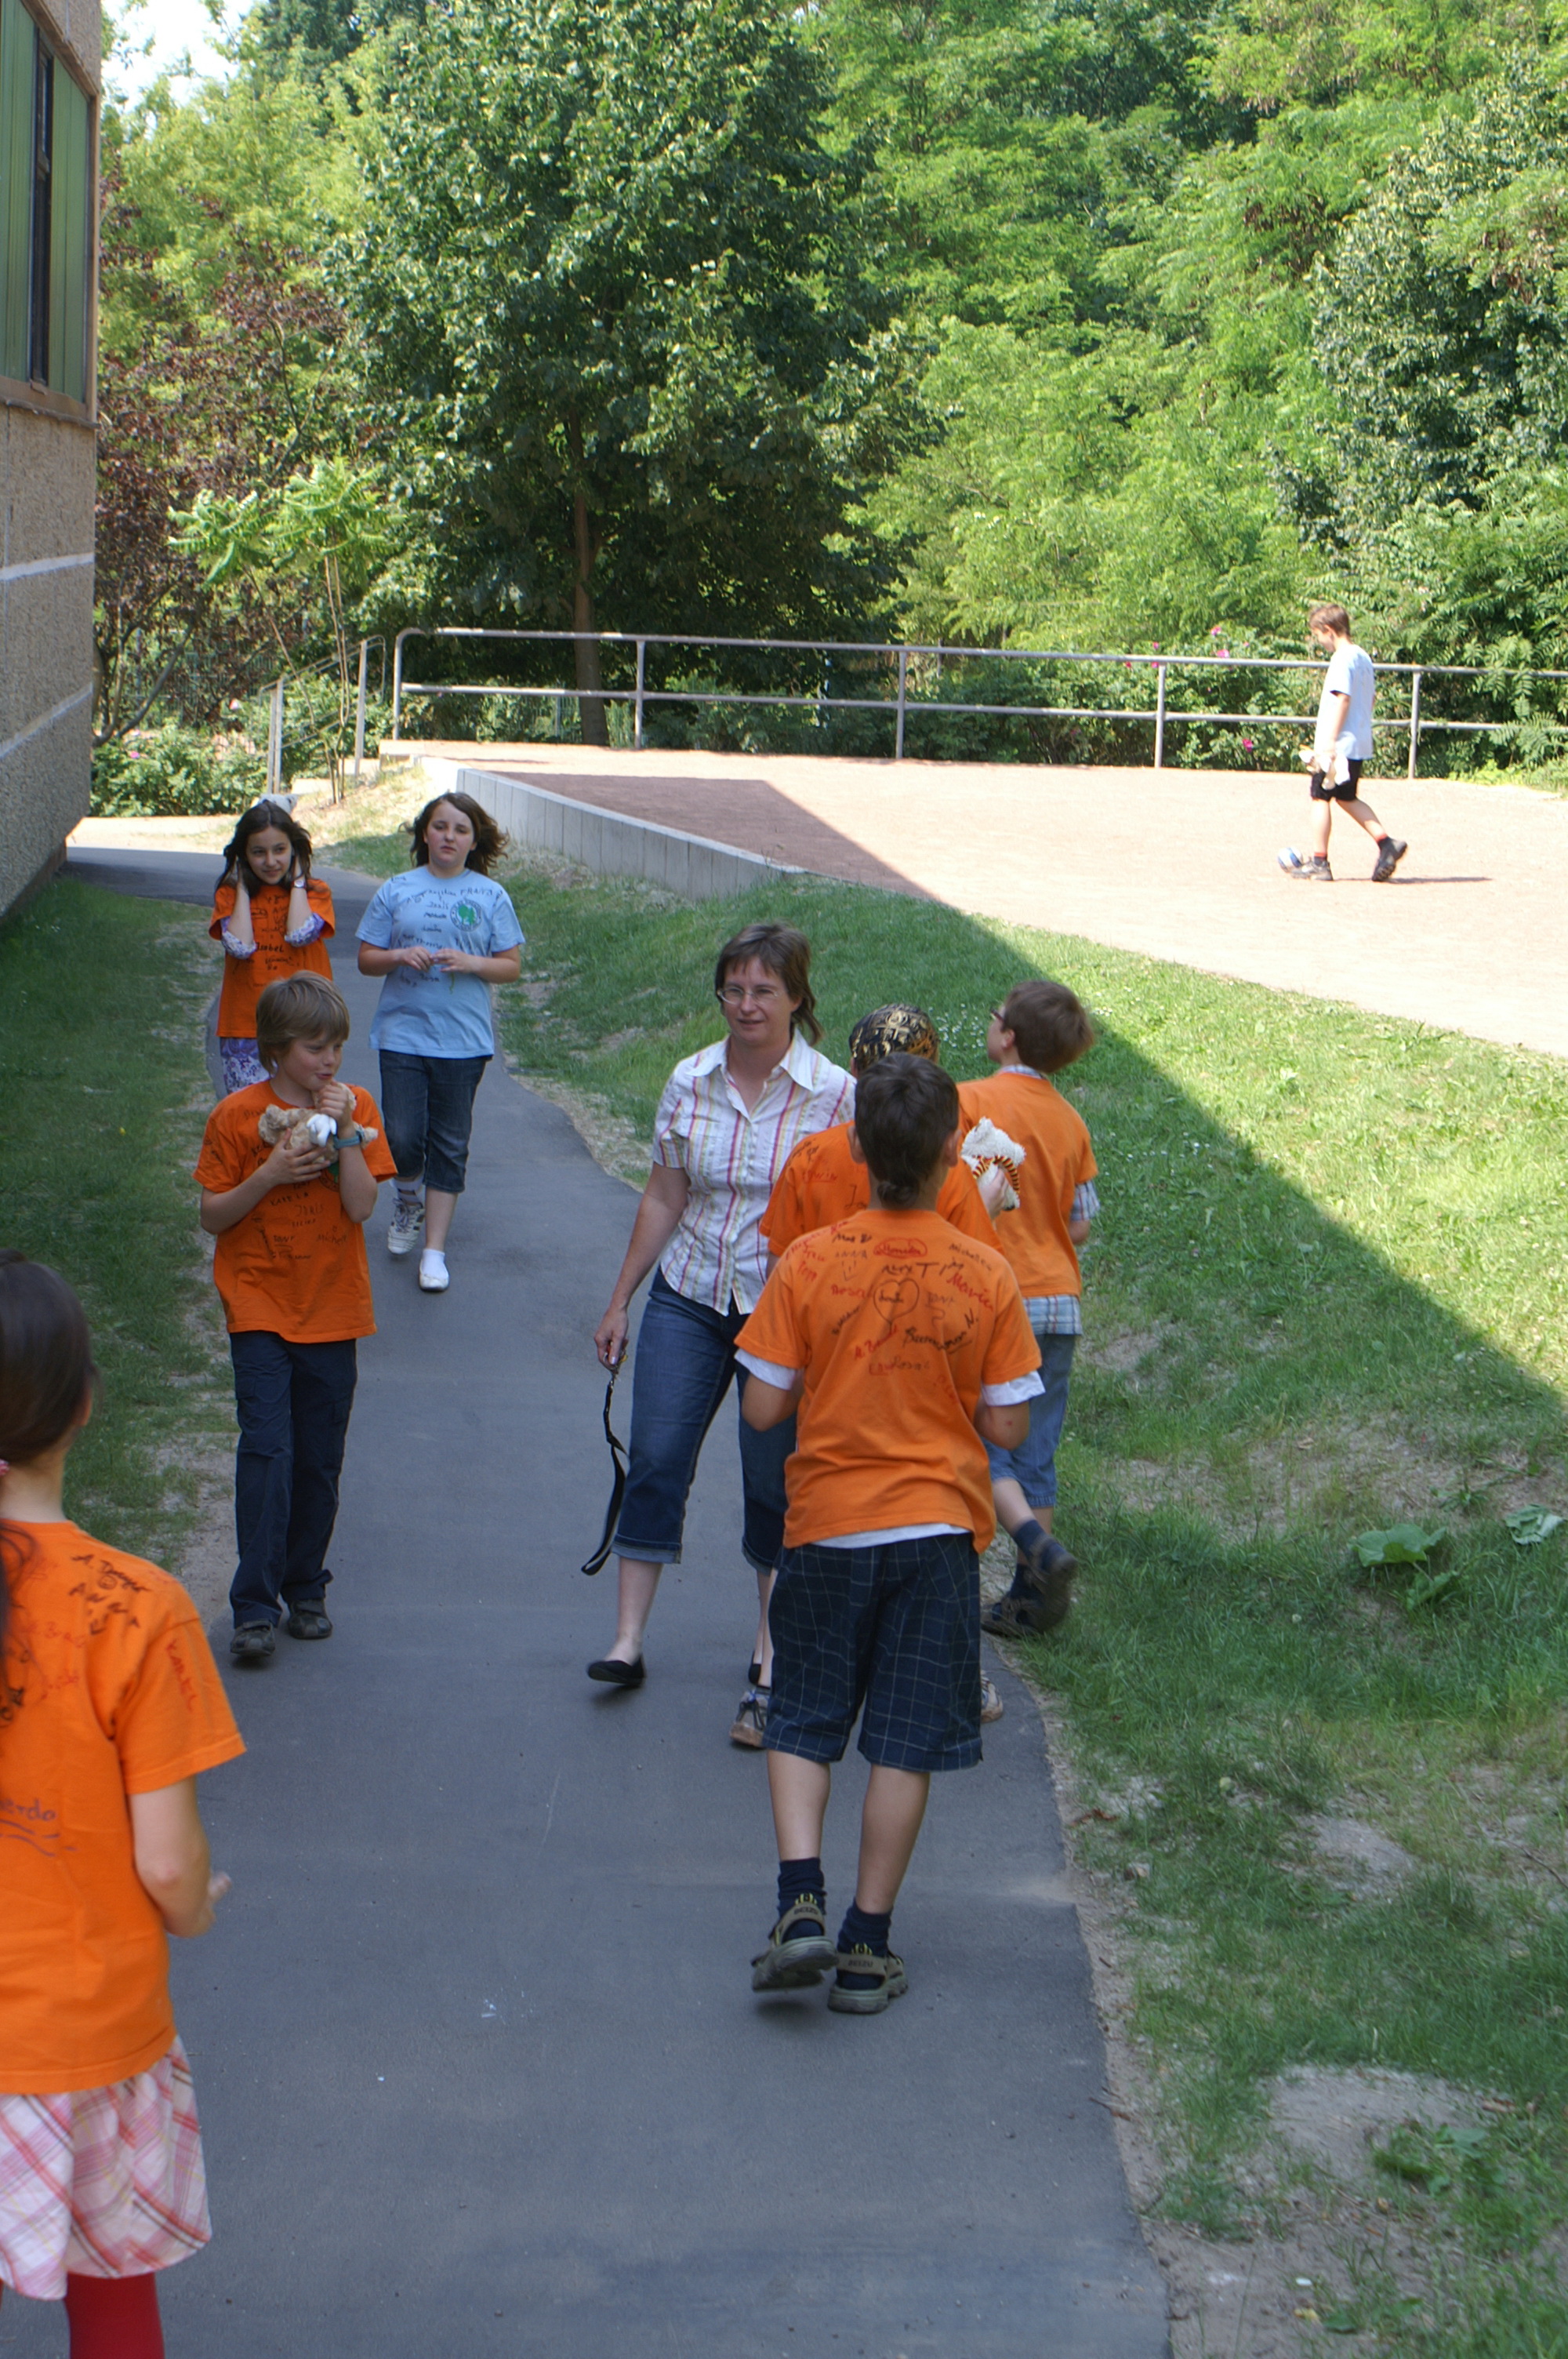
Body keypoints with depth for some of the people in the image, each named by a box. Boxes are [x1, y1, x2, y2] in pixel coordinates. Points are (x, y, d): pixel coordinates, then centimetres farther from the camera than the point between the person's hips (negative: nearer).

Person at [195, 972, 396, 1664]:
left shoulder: (355, 1108, 1)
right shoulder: (237, 1117, -4)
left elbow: (362, 1206, -9)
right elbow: (212, 1216, -3)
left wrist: (344, 1132, -17)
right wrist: (269, 1175, -17)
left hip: (332, 1311, 2)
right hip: (259, 1308, -2)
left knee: (319, 1461, 8)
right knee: (266, 1451, -12)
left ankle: (305, 1590, 23)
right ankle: (254, 1608, -10)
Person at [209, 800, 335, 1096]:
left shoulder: (315, 892, 5)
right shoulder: (230, 895, 6)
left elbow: (299, 935, -15)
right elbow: (240, 946, -13)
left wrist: (297, 879, -3)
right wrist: (243, 887, -2)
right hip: (245, 1032, 0)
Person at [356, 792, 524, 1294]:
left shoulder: (491, 896, 4)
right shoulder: (396, 891, 4)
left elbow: (512, 967, 4)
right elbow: (366, 959, 7)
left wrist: (472, 963, -14)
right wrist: (399, 957, -13)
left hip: (464, 1040, 0)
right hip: (403, 1033, 0)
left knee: (449, 1145, 3)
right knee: (403, 1139, -8)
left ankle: (435, 1252, 10)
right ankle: (409, 1199, 27)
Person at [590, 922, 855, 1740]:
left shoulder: (834, 1095, -8)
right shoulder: (689, 1082, 1)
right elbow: (663, 1201, 8)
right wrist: (620, 1301, 10)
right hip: (687, 1299, 3)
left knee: (774, 1481, 4)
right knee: (654, 1460, -1)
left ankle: (769, 1654, 18)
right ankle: (628, 1641, 6)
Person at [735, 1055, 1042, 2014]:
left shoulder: (811, 1262, -11)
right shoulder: (986, 1276, -10)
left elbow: (762, 1407, -7)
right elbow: (1007, 1426, -6)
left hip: (828, 1528, 0)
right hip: (938, 1530, 0)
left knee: (803, 1725, 15)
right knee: (907, 1744, 8)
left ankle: (803, 1904, -1)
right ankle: (868, 1947, 12)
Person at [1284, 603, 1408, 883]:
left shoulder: (1342, 659, -14)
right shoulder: (1364, 657, 14)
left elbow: (1342, 699, -21)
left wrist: (1329, 742, -21)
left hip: (1338, 745, -9)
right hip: (1360, 744, 9)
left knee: (1321, 798, 0)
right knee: (1347, 798, 18)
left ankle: (1319, 863, 2)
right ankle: (1386, 844, 8)